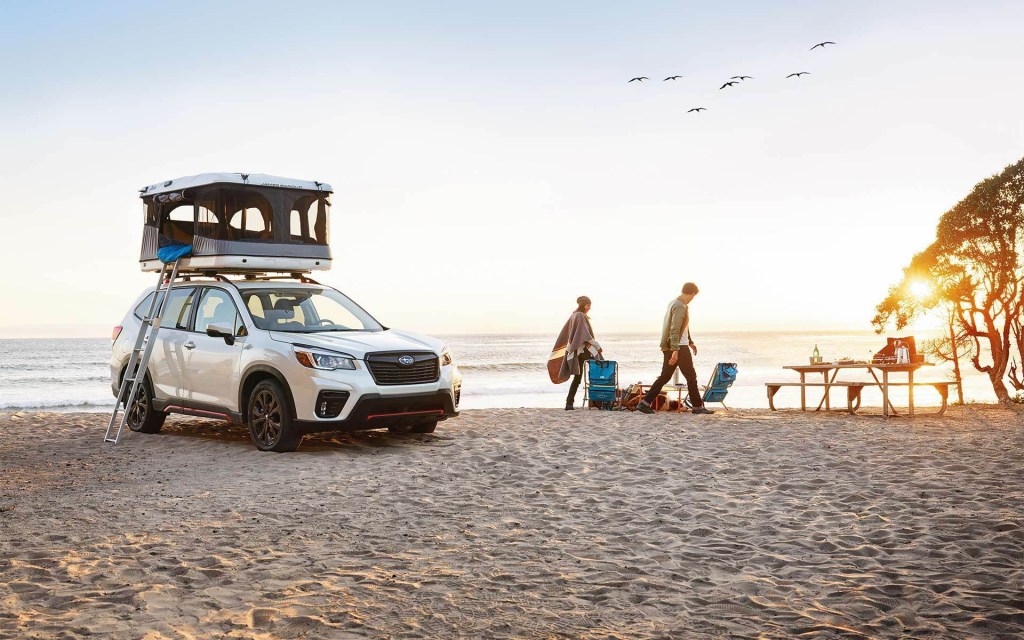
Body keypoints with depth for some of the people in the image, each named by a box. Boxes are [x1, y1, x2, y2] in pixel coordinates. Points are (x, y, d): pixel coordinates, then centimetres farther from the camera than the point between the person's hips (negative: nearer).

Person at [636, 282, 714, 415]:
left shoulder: (674, 303, 17)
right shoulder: (680, 307, -15)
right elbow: (675, 330, -24)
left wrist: (690, 342, 36)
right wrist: (675, 350, -29)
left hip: (668, 347, 9)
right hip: (679, 347, -9)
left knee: (665, 376, 10)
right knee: (691, 376, 1)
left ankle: (645, 403, 5)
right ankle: (697, 406, 7)